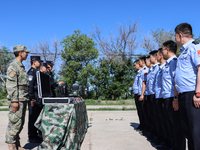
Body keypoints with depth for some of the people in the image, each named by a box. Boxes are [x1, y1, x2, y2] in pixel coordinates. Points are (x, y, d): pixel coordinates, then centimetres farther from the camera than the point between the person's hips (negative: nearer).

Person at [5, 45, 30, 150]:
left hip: (23, 99, 9)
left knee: (20, 123, 12)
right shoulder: (13, 66, -10)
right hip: (17, 99, -9)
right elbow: (11, 85, -17)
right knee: (15, 123, -7)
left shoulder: (21, 67, 20)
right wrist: (14, 101, -22)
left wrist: (26, 99, 21)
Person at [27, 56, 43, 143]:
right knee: (33, 118, -5)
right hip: (34, 99, -10)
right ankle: (32, 138, 1)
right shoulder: (31, 72, -12)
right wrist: (32, 99, -24)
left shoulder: (36, 72, 20)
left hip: (38, 99, 10)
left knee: (39, 117, 13)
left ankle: (37, 135, 21)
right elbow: (29, 86, -20)